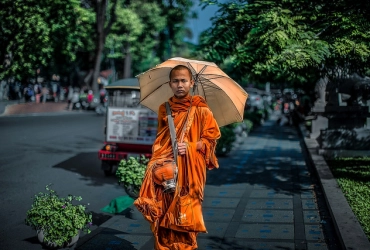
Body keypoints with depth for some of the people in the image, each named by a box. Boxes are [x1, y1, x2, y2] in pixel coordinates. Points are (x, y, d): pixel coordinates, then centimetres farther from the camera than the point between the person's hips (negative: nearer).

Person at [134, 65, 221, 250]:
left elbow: (211, 137, 0)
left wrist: (190, 147, -13)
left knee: (185, 212, -2)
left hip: (190, 169, -3)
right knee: (162, 211, 2)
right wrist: (156, 161, 10)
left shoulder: (200, 109, -2)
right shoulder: (164, 109, 10)